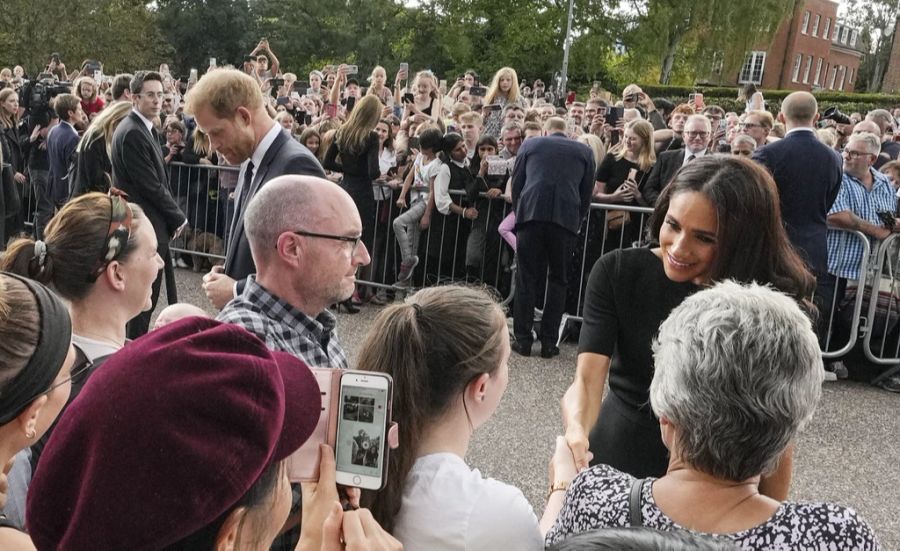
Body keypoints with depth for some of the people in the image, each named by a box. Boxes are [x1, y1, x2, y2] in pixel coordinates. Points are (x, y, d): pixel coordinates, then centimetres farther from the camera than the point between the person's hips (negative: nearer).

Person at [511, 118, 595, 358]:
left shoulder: (529, 144, 19)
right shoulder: (585, 151, 19)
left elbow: (516, 184, 16)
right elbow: (586, 192, 14)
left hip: (530, 213, 0)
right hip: (567, 218, 0)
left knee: (527, 278, 5)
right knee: (558, 280, 9)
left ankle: (523, 339, 6)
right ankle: (549, 342, 7)